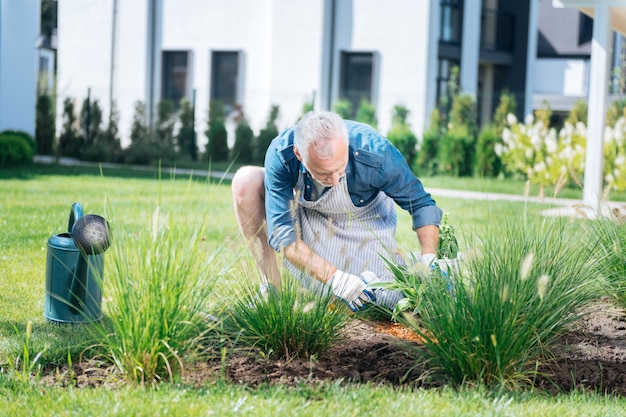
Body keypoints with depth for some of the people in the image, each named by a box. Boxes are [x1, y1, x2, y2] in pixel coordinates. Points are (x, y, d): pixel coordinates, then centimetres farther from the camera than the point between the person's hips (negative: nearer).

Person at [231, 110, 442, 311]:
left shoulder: (376, 153, -36)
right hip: (306, 216, 1)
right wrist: (334, 277, -44)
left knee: (389, 302, -18)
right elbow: (281, 233, -34)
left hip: (365, 226, -1)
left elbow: (421, 203, -22)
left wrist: (429, 259, -37)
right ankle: (271, 287, -13)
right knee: (246, 181, -25)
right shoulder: (280, 154, -34)